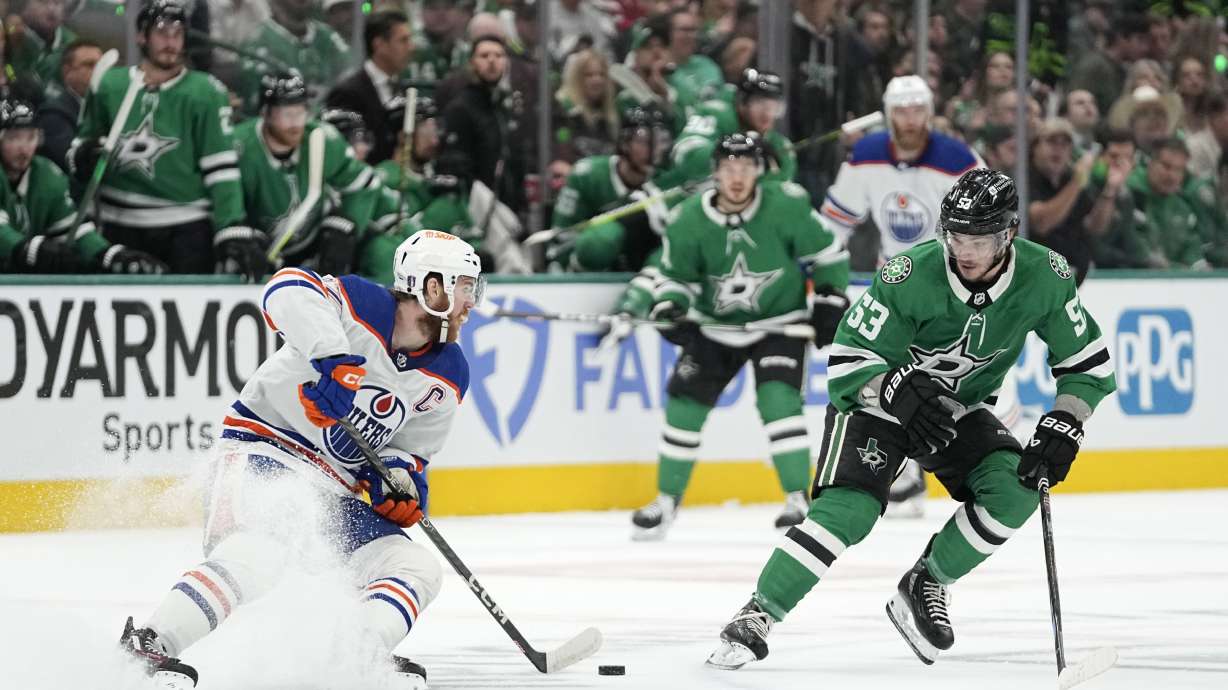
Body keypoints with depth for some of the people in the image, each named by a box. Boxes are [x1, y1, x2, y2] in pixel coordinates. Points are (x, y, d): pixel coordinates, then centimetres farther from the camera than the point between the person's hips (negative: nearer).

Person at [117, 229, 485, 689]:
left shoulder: (448, 376, 7)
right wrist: (333, 359, -42)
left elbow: (413, 450, 15)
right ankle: (148, 647, -35)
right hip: (264, 449, -8)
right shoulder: (362, 306, -14)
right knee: (258, 553, -34)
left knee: (416, 570, -2)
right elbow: (289, 289, -31)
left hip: (335, 487, 8)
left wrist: (398, 474, -9)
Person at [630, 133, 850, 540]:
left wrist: (830, 304, -9)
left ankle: (799, 501, -15)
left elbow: (827, 254, -6)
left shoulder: (787, 208, -20)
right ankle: (666, 502, 17)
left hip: (780, 322, -3)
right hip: (715, 325, 3)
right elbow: (676, 275, -2)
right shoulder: (690, 220, -15)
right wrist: (670, 306, -21)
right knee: (684, 403, 1)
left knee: (778, 400, -22)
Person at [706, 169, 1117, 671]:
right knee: (848, 510, -26)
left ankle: (924, 589, 0)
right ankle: (757, 617, -17)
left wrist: (1063, 429, -21)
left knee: (1015, 492, -20)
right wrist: (898, 391, -42)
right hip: (875, 398, -4)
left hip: (960, 407, 4)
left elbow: (1089, 364, -7)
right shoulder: (911, 276, -29)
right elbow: (847, 361, -23)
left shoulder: (1044, 278, -19)